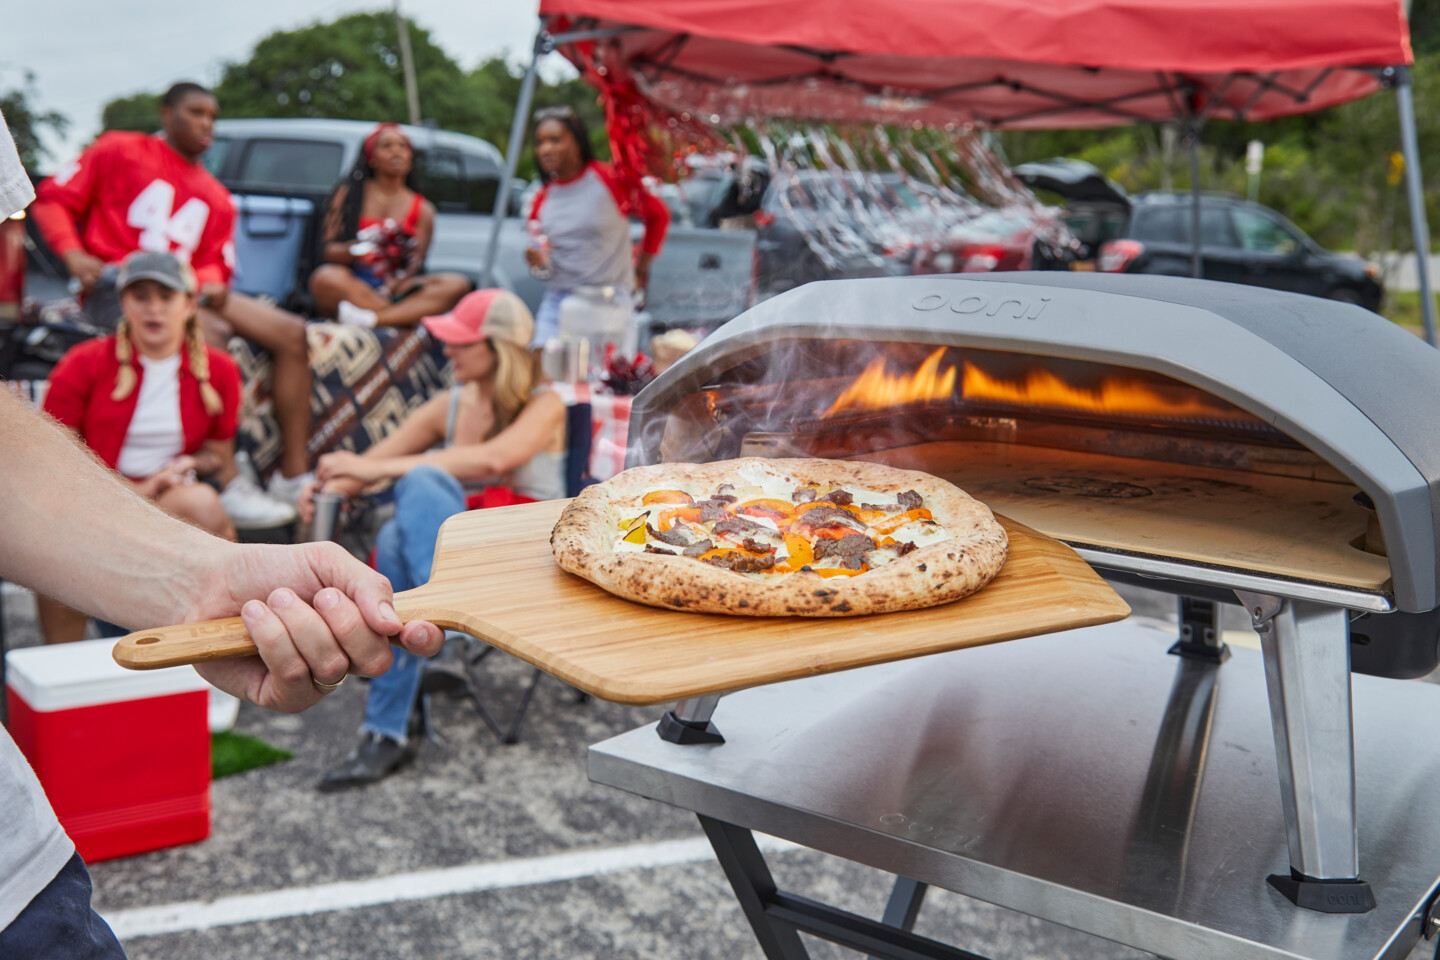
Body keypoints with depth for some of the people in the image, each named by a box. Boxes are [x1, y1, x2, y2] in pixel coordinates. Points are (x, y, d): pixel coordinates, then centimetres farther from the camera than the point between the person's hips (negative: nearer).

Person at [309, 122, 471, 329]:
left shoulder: (423, 209, 14)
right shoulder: (348, 194, 10)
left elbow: (416, 265, 2)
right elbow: (329, 251, 1)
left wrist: (397, 283, -21)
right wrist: (358, 247, -22)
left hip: (395, 292, 2)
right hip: (352, 287, -2)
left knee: (457, 284, -24)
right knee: (326, 278, -36)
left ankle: (370, 318, -42)